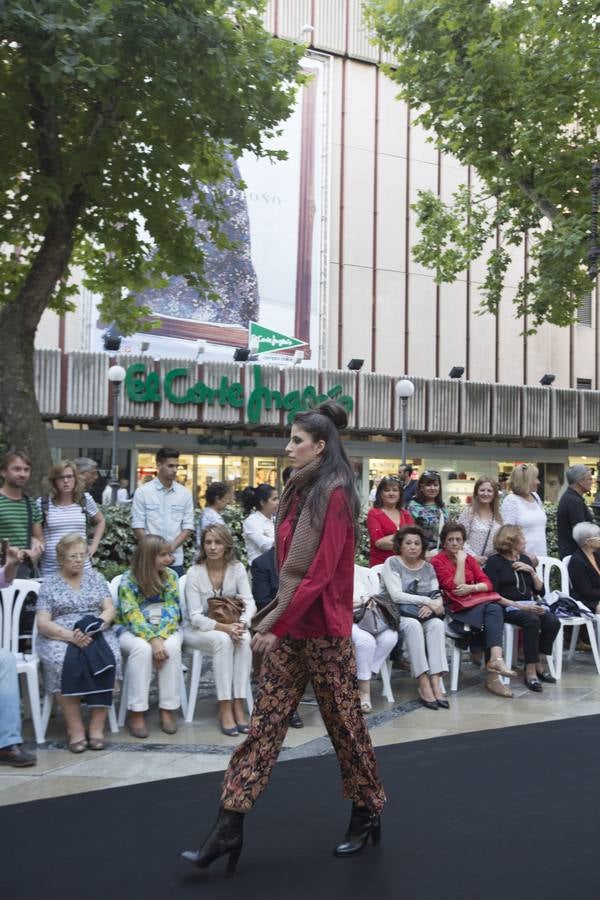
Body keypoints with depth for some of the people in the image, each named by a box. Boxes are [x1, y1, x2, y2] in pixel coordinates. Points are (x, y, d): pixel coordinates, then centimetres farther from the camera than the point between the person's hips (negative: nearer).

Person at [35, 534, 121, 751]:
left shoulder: (96, 577, 13)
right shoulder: (49, 584, 6)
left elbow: (110, 610, 5)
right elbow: (42, 623, -3)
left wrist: (91, 627, -16)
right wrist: (71, 636, -20)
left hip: (97, 634, 2)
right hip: (60, 637, -1)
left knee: (107, 659, -31)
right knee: (64, 663, -35)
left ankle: (97, 726, -24)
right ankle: (75, 728, -26)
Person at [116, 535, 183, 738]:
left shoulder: (171, 576, 0)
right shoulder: (128, 580, -11)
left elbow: (172, 610, -4)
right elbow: (132, 616, -18)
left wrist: (161, 637, -21)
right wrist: (152, 639, -31)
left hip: (166, 629, 3)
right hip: (132, 630, -2)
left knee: (172, 647, -31)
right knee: (142, 648, -35)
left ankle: (167, 710, -20)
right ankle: (136, 713, -26)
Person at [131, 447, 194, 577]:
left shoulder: (185, 493, 5)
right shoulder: (142, 491, -1)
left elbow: (188, 527, 4)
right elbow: (138, 526, -3)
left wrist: (171, 548, -11)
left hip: (175, 560, 2)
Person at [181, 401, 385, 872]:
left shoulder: (335, 493, -16)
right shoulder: (300, 489, 10)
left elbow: (320, 570, -21)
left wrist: (277, 623, -18)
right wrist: (273, 618, 11)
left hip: (323, 628, -8)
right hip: (290, 625, 8)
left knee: (344, 722, 8)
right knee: (264, 722, 6)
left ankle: (368, 812, 29)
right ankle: (230, 827, 10)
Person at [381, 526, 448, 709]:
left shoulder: (428, 567, 15)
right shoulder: (392, 563, 0)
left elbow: (437, 596, 8)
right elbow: (396, 595, -11)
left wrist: (432, 606, -16)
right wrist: (426, 600, -15)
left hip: (425, 615, 4)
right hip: (400, 615, -4)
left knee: (437, 624, -29)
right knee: (413, 625, -36)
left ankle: (436, 682, -36)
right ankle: (424, 684, -36)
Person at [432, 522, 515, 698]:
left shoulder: (469, 558, 19)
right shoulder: (438, 561, 1)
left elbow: (487, 584, 8)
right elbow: (455, 588, -10)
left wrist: (471, 588, -11)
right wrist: (460, 561, -6)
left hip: (481, 601, 5)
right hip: (459, 608, -5)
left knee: (495, 609, -30)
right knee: (492, 613, -31)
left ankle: (495, 659, -43)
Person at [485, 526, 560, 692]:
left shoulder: (525, 559, 19)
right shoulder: (494, 561, 1)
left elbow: (540, 591, 17)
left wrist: (531, 571, 2)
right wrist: (520, 606, -19)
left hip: (531, 605, 6)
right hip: (508, 608, -6)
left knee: (553, 621, -23)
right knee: (532, 621, -33)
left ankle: (538, 663, -7)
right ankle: (531, 670, -27)